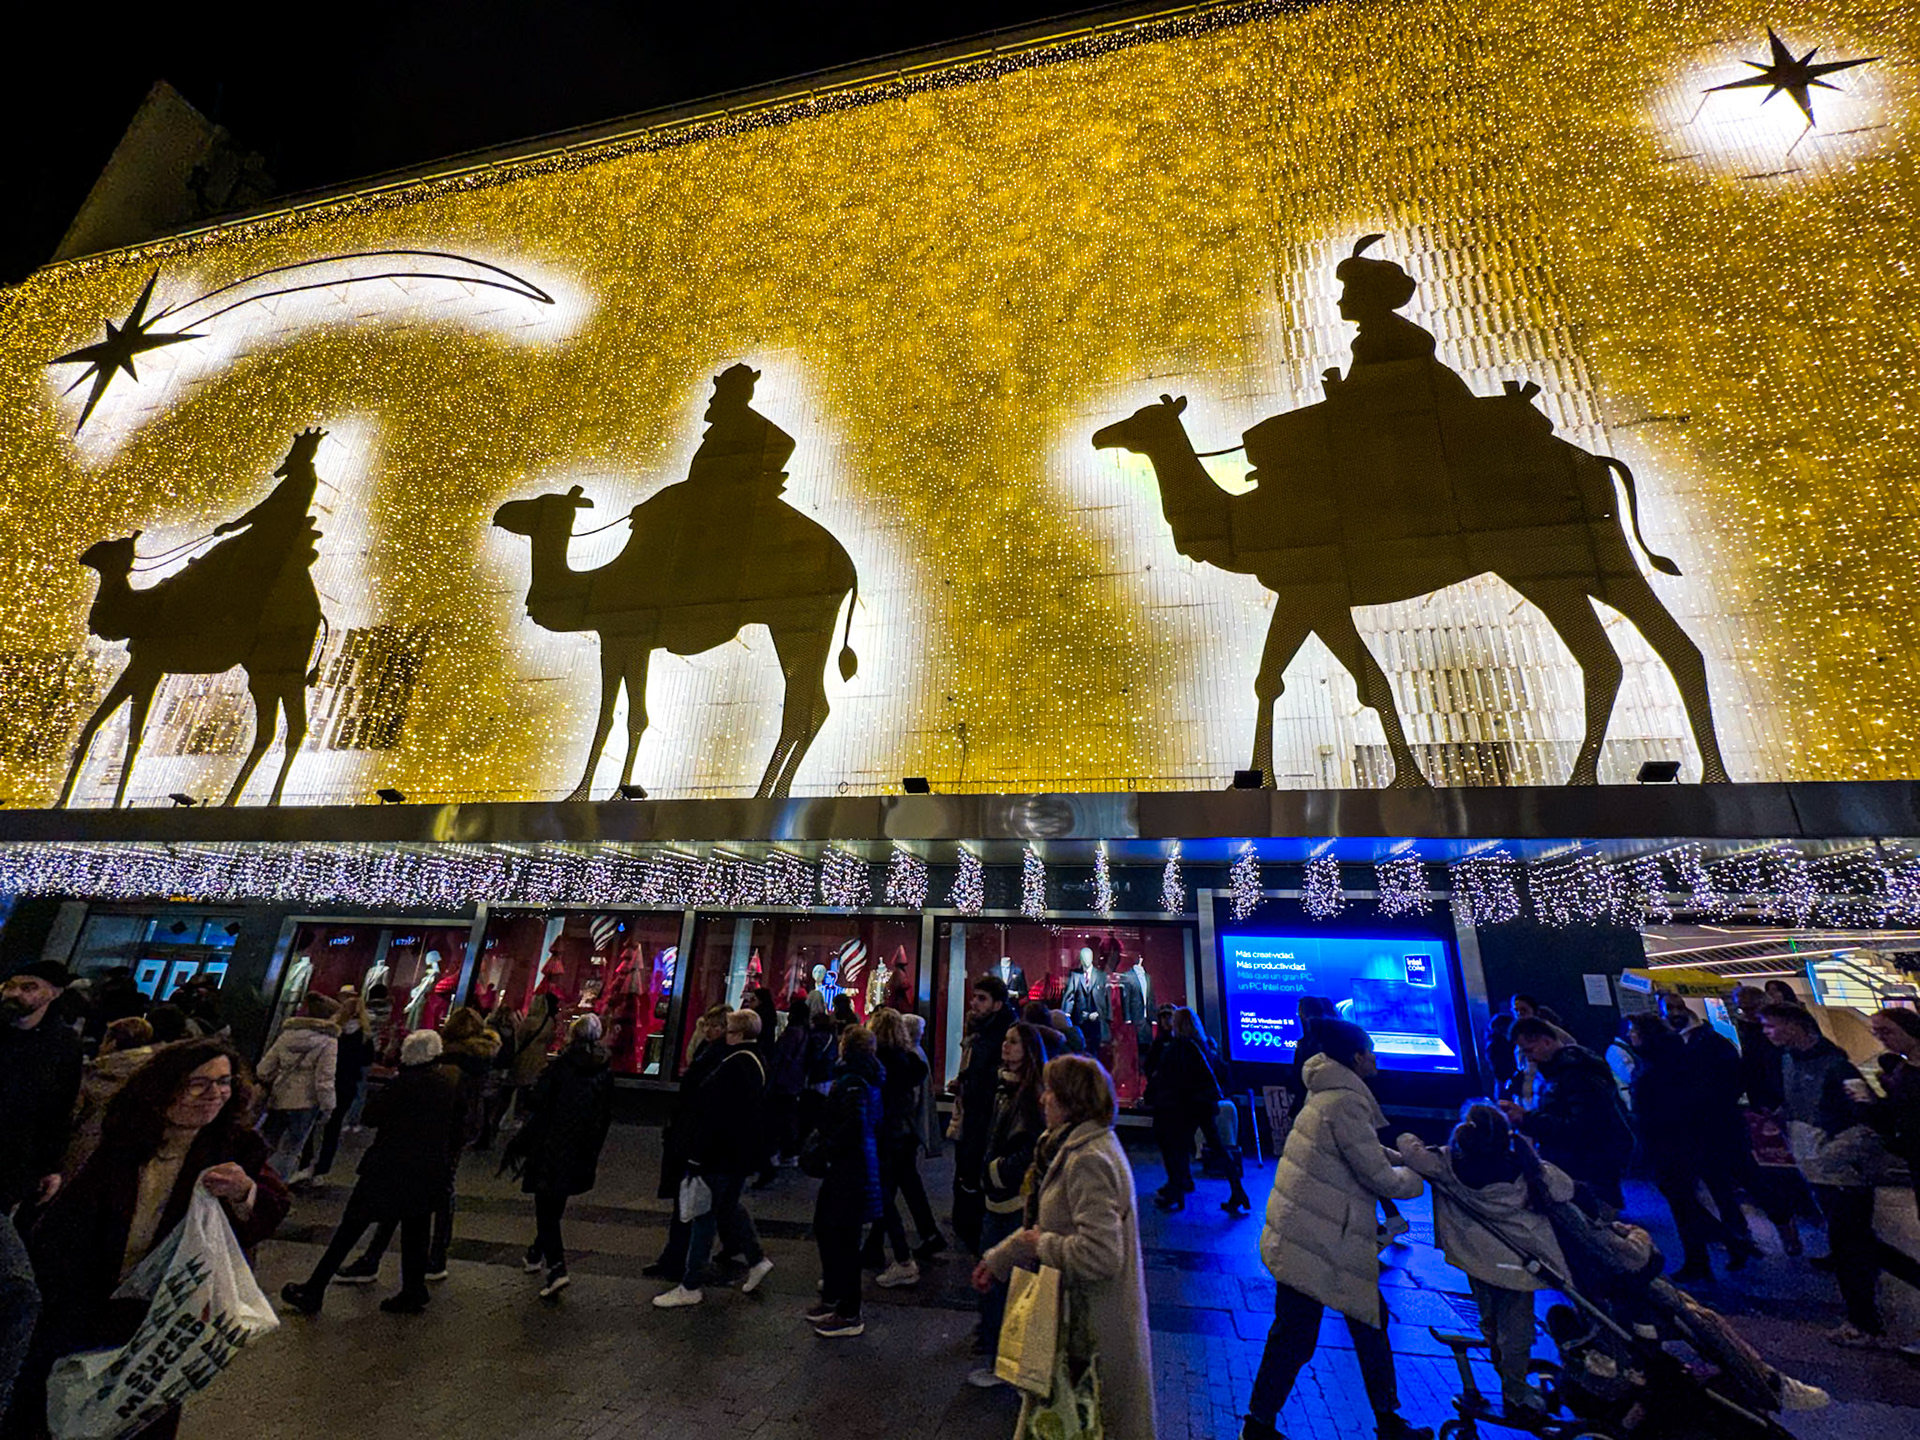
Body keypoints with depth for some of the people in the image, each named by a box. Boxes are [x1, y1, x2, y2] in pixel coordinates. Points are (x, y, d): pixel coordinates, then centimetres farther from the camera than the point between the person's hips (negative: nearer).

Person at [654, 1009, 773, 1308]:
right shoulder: (757, 1062, 6)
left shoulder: (732, 1066, -24)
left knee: (704, 1215, 5)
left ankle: (691, 1287, 17)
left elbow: (715, 1116, -25)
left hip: (721, 1154, -9)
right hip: (743, 1154, 9)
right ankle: (756, 1259, 29)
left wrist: (697, 1156, -18)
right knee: (729, 1206, 23)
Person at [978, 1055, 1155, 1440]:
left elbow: (1099, 1255, -33)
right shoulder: (1077, 1148, 3)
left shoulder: (1088, 1161, -28)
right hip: (1079, 1310, 9)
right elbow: (1045, 1223, 13)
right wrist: (998, 1259, 12)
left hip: (1095, 1322, -9)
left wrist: (1042, 1245, -19)